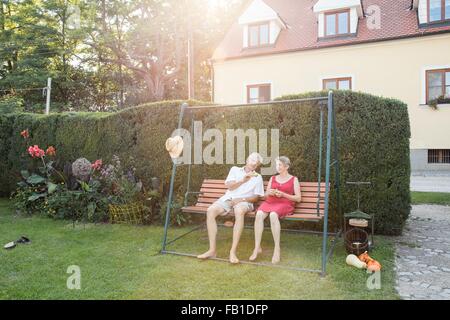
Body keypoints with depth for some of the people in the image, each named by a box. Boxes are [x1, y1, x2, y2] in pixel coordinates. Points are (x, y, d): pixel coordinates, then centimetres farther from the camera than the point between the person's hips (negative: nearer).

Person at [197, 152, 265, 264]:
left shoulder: (258, 177, 15)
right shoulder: (235, 170, 17)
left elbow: (256, 197, 7)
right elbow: (230, 186, 3)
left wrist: (242, 199, -10)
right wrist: (243, 180, -8)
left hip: (244, 201, -2)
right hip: (228, 198, 2)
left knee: (239, 211, -41)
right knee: (210, 211, -29)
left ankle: (233, 251, -39)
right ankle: (212, 250, -26)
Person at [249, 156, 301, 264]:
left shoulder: (294, 179, 13)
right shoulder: (273, 178, 23)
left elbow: (298, 198, 3)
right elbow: (265, 195, 18)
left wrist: (283, 194, -9)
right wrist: (269, 193, -6)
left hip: (285, 204, -3)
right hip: (270, 202, 3)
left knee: (273, 215, -39)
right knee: (259, 214, -32)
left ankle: (277, 249, -32)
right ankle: (257, 248, -31)